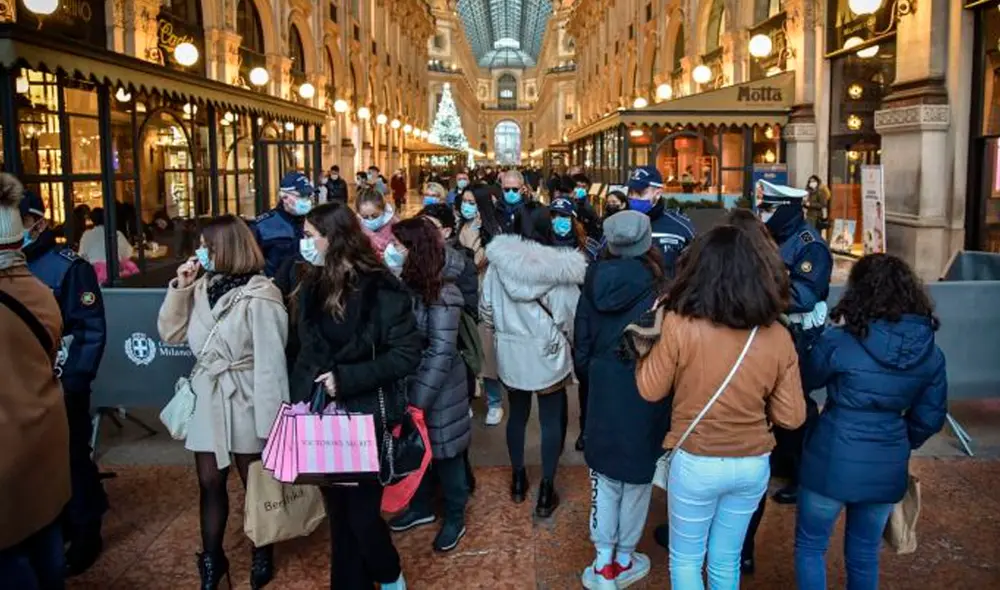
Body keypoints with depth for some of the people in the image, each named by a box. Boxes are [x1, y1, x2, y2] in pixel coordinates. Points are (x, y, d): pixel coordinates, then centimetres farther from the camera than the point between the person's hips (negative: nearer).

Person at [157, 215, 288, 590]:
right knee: (210, 483, 14)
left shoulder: (258, 296, -16)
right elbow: (171, 334, 10)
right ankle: (212, 557, 32)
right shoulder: (204, 286, 6)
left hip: (243, 401, -6)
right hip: (207, 398, 6)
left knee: (255, 483, 10)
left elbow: (269, 362, -17)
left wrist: (268, 421, -18)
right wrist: (180, 288, -2)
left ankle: (262, 555, 30)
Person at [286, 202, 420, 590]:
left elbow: (408, 354, -15)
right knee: (339, 513, 15)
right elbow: (297, 350, 11)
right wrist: (298, 396, -1)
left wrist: (347, 378, -20)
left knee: (362, 513, 3)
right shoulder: (310, 286, 5)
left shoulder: (380, 288, -13)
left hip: (365, 417, -5)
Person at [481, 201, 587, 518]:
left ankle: (518, 480, 36)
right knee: (551, 420, 11)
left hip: (510, 353, 3)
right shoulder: (560, 266, -17)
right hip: (548, 354, -3)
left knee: (517, 414, 20)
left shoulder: (498, 262, -10)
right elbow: (571, 316, -10)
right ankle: (546, 491, 19)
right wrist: (568, 340, 12)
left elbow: (486, 308, 0)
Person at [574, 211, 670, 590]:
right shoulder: (657, 289, -17)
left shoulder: (594, 285, -5)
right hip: (645, 397, -3)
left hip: (603, 395, 3)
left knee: (604, 480, 15)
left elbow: (581, 348, 3)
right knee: (636, 481, 14)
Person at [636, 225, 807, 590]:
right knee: (726, 561, 23)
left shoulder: (679, 324, -20)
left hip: (696, 463, -3)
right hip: (754, 465, 3)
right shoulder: (778, 337, -11)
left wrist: (650, 343, 6)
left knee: (685, 559, 18)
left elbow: (650, 390, -7)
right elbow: (792, 417, -4)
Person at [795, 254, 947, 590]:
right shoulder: (931, 354, -4)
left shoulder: (838, 343, -17)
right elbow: (930, 418, 5)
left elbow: (806, 380, 2)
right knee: (865, 553, 22)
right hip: (887, 468, 4)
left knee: (810, 545, 16)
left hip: (833, 461, -4)